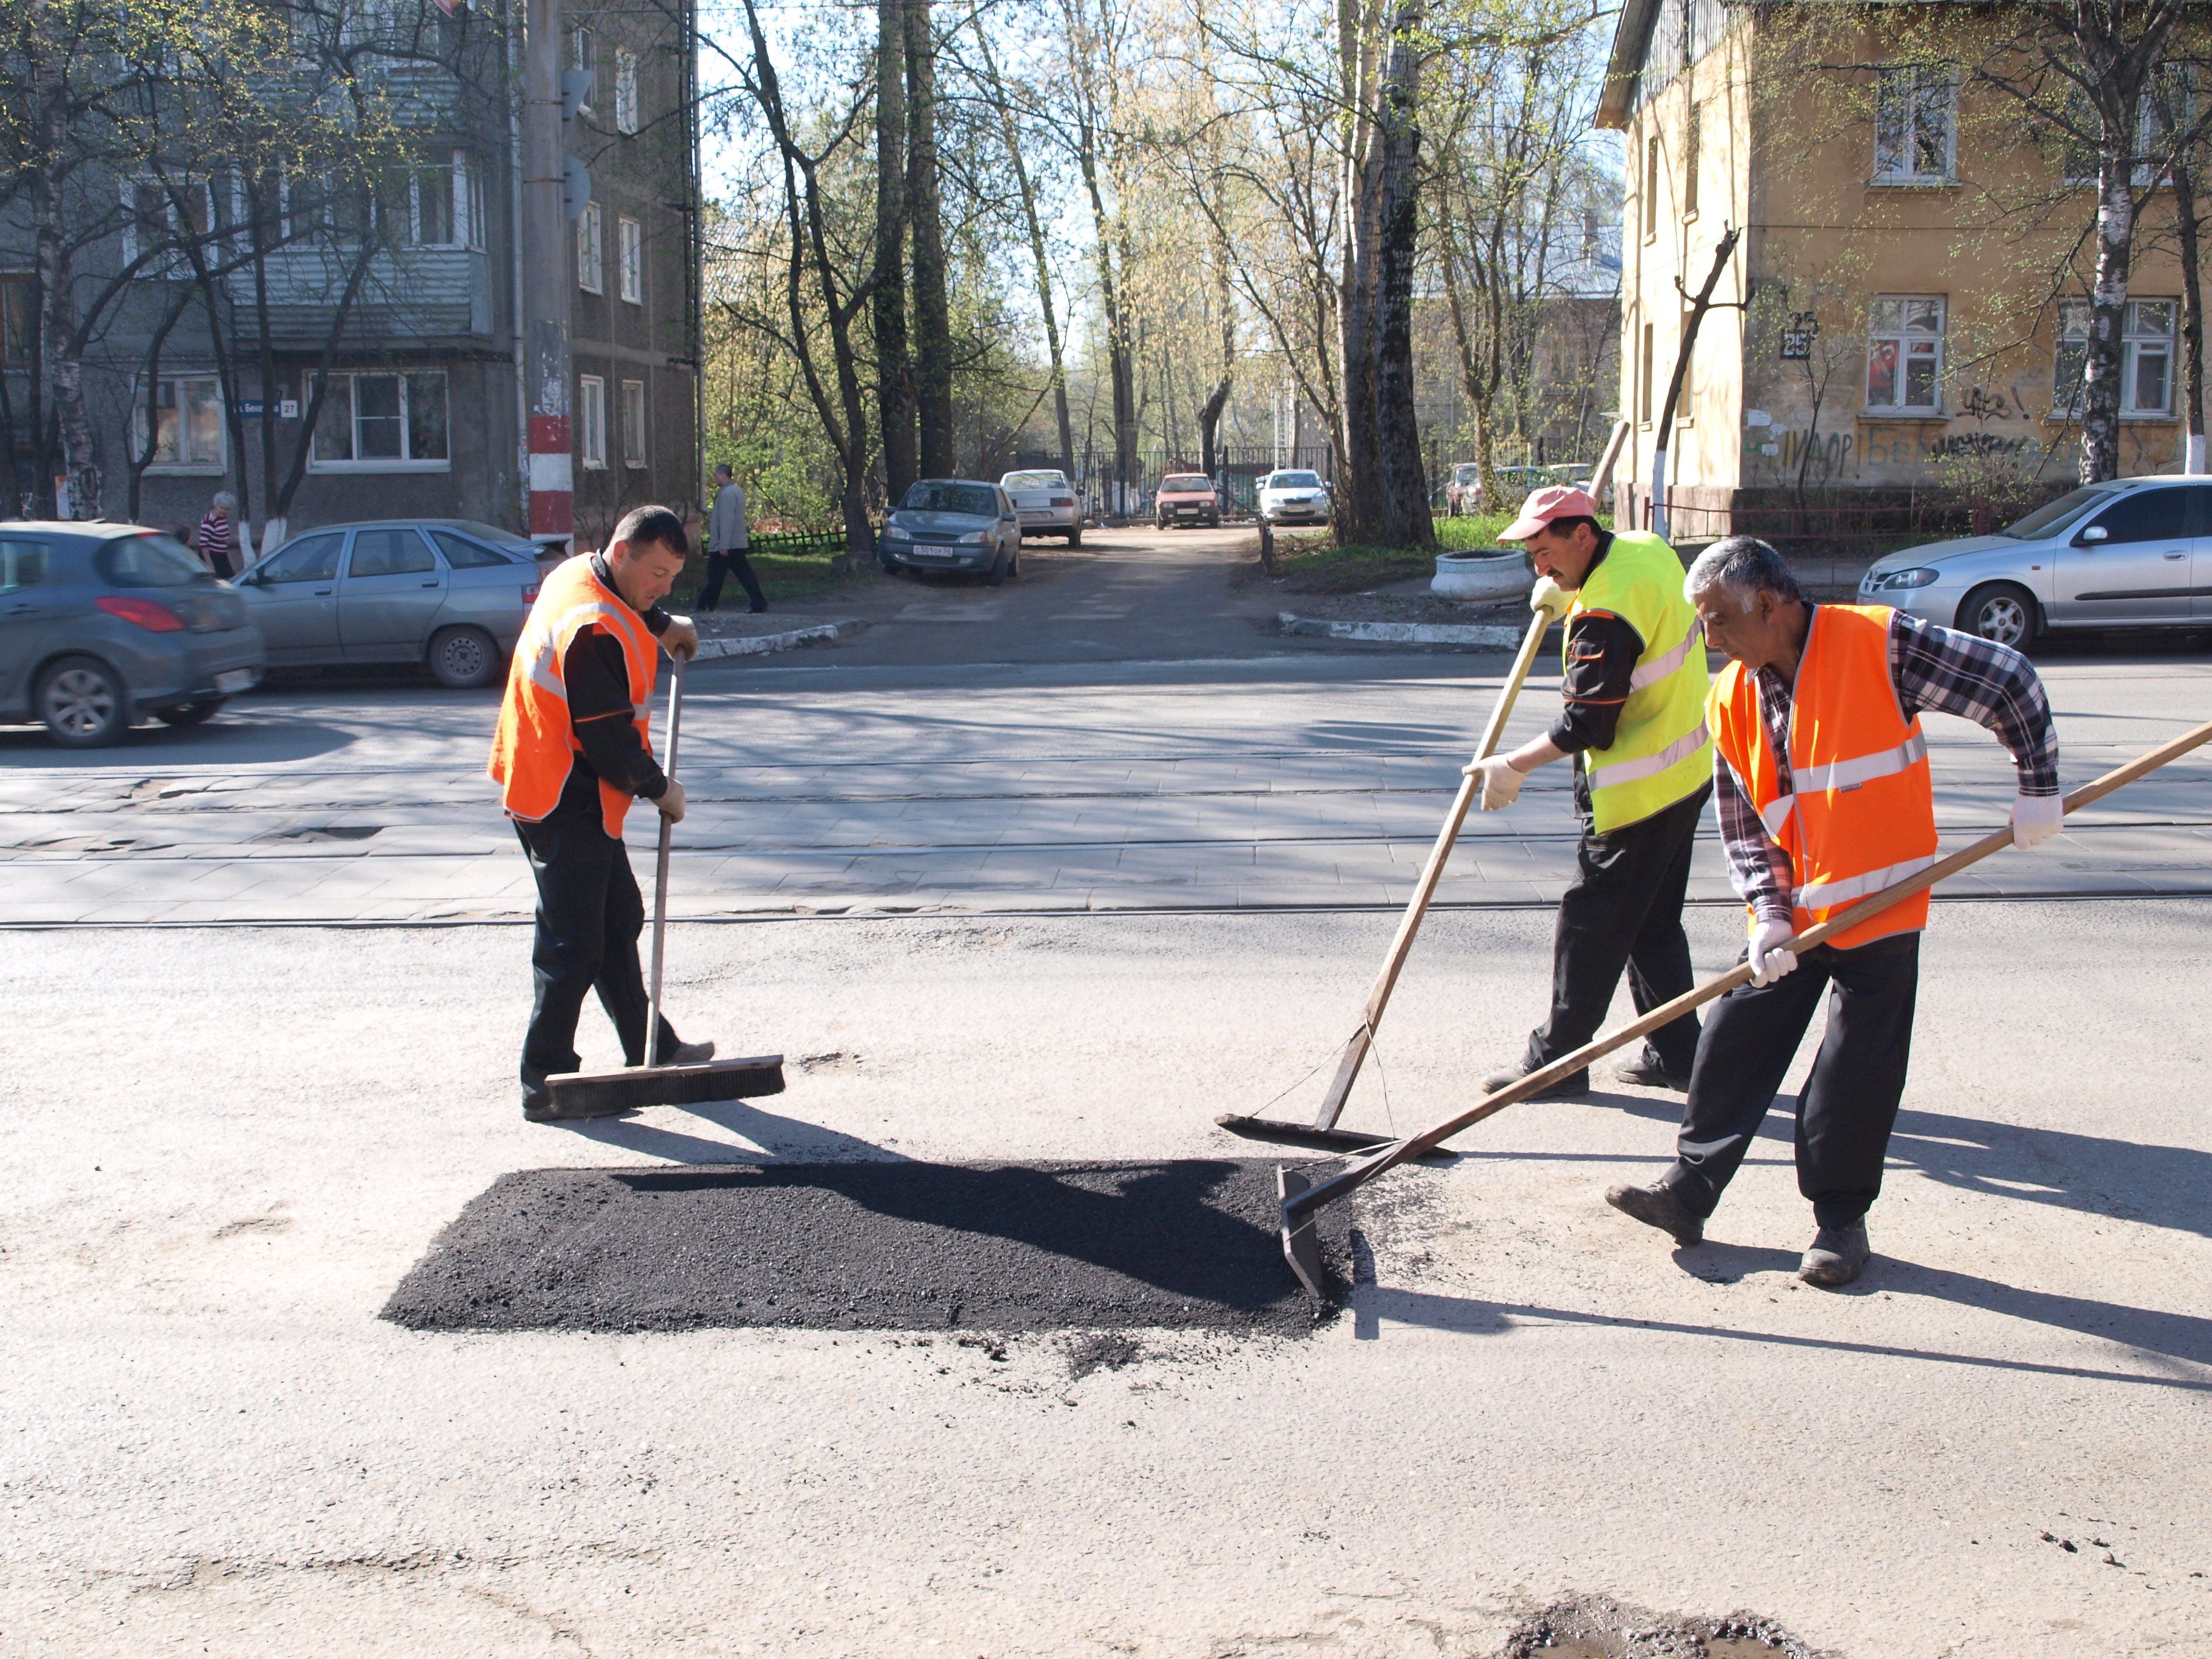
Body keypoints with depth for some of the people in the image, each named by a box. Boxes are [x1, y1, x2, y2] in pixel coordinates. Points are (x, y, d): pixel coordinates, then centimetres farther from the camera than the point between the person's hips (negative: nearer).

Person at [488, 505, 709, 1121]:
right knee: (573, 942, -5)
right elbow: (607, 737, -23)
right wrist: (659, 787, -10)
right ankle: (545, 1084, 3)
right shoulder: (596, 630, -26)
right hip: (566, 802, -11)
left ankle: (649, 1050, 30)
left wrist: (660, 626, 21)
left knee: (619, 920, 18)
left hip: (546, 786, 11)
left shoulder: (577, 574, 5)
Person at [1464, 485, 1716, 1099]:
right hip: (1689, 771, 10)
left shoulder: (1605, 614, -25)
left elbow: (1585, 726, -23)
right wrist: (1571, 600, 11)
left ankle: (1556, 1060, 10)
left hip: (1638, 791, -10)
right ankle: (1676, 1054, 23)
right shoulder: (1648, 548, 3)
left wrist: (1513, 766, -13)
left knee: (1591, 924, 0)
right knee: (1655, 921, 17)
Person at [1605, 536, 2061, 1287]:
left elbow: (2011, 683, -8)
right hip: (1791, 915, 5)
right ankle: (1689, 1190, 17)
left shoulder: (1878, 643, -15)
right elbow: (1742, 824, 5)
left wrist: (2038, 787, -6)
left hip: (1881, 907, -5)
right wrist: (1769, 913, -7)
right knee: (1735, 1045, 5)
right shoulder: (1732, 699, 1)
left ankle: (1841, 1218, 17)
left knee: (1857, 1072, 1)